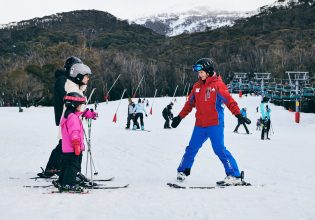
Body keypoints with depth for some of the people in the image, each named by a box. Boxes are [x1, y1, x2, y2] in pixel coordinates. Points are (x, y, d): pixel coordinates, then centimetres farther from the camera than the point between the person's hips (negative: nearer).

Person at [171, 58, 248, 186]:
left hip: (215, 124, -6)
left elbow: (229, 100, -14)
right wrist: (180, 117, 24)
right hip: (200, 125, 6)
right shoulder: (197, 86, 13)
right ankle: (182, 171, 29)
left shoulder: (217, 85, -6)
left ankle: (235, 176, -9)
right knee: (191, 149, 12)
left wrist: (238, 114, -26)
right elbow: (190, 103, 22)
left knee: (219, 149, -12)